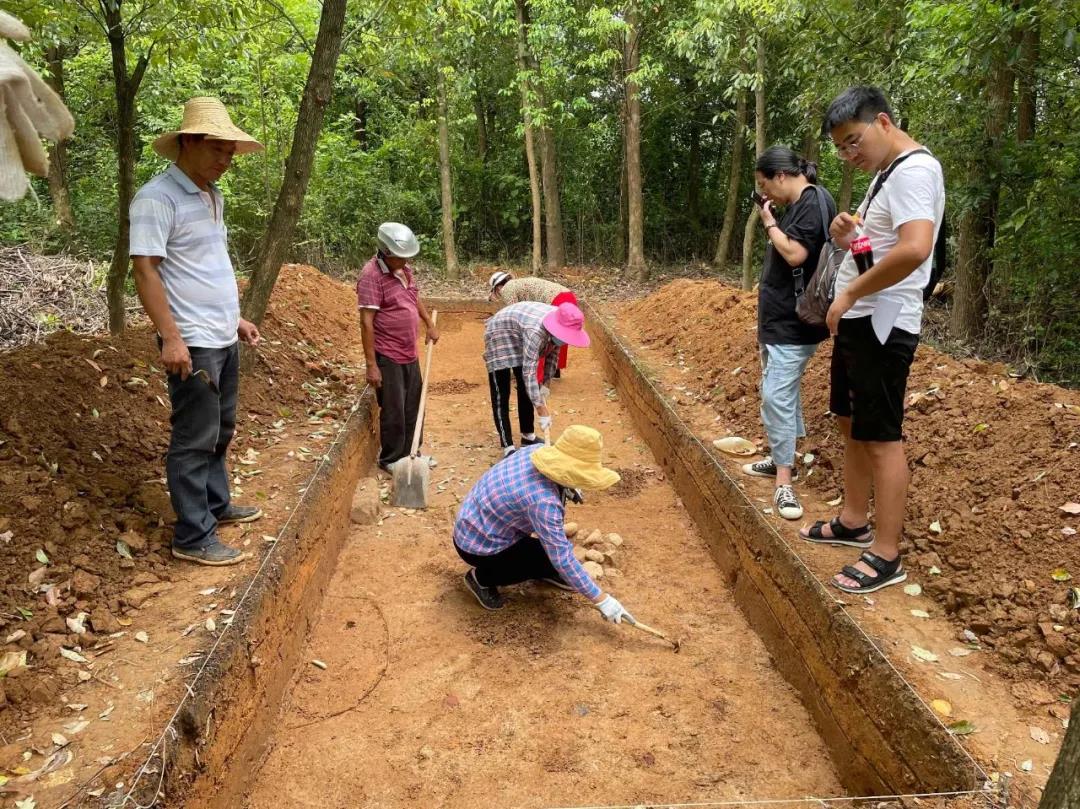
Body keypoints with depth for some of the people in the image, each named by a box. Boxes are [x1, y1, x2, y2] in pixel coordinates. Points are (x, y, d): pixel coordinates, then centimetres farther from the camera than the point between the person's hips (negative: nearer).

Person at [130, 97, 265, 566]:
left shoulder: (212, 196, 14)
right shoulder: (157, 198, -13)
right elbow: (146, 270, -18)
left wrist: (236, 318, 20)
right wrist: (171, 338, -22)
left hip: (224, 338, 9)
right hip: (193, 344, -9)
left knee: (220, 431, 18)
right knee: (195, 440, -2)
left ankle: (215, 504, 33)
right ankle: (193, 538, 7)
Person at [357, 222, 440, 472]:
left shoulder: (405, 269, 6)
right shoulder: (371, 275, -18)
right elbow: (366, 323, -21)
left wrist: (429, 324, 25)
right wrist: (371, 365, -23)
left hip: (410, 354, 8)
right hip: (387, 357, -8)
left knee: (413, 408, 17)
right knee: (394, 412, 2)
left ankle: (409, 453, 32)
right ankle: (391, 461, 18)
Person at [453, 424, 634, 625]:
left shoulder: (536, 451, -11)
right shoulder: (543, 501, -34)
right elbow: (562, 559, -29)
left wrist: (568, 488, 11)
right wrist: (602, 600, -22)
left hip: (475, 520, 8)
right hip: (477, 545, -8)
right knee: (552, 559, -9)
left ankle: (544, 571, 22)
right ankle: (481, 577, 3)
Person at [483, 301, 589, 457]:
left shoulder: (559, 325, -18)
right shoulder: (536, 331, -42)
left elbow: (553, 353, -1)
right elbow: (529, 371, -42)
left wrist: (544, 383, -4)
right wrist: (541, 409, -42)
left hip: (519, 339, 8)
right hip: (500, 336, -8)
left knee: (526, 389, 12)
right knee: (501, 395, -8)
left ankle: (528, 436, 23)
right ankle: (507, 448, -7)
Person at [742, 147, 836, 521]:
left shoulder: (813, 202, -13)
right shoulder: (798, 205, 16)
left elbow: (795, 254, -25)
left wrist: (769, 222, -11)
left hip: (793, 322, -10)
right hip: (780, 318, 10)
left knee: (777, 396, -13)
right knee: (780, 392, 17)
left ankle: (784, 483, -9)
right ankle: (781, 460, 28)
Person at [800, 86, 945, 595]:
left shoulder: (913, 171, -16)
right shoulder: (885, 173, 16)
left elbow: (914, 249, -32)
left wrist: (849, 293, -22)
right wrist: (845, 235, 1)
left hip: (883, 325, -10)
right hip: (855, 320, 10)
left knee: (881, 436, -5)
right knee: (852, 423, 17)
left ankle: (886, 557, 4)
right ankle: (853, 523, 31)